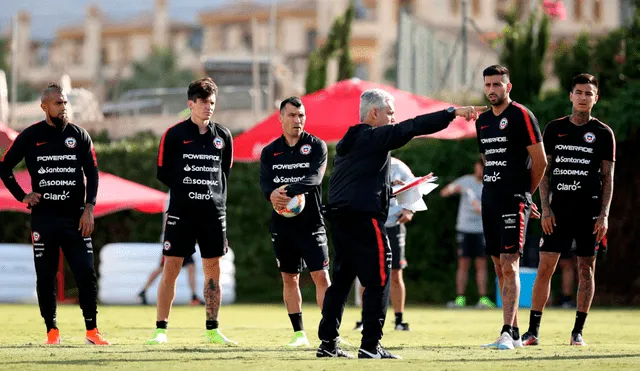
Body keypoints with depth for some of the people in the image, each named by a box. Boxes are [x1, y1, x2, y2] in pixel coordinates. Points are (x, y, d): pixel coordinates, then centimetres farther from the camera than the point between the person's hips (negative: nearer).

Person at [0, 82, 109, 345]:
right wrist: (22, 196, 2)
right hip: (44, 217, 0)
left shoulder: (79, 135, 5)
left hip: (75, 217, 0)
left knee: (86, 273, -6)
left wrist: (89, 209, -5)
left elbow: (92, 174, 5)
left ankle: (92, 329, -2)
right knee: (45, 276, 3)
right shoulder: (30, 136, 2)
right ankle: (51, 330, 11)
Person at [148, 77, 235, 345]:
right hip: (181, 212, -3)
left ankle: (212, 330, 14)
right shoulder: (174, 135, -1)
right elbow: (162, 173, 3)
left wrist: (215, 194, 9)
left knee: (212, 270, 6)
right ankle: (161, 329, 0)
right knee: (171, 268, -5)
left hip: (214, 212, 3)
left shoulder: (223, 136, 8)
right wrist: (185, 188, 2)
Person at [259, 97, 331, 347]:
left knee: (321, 276, -10)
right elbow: (264, 182, -4)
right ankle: (299, 333, 15)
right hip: (282, 224, 3)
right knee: (289, 278, 7)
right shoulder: (269, 152, 9)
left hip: (311, 223, -3)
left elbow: (314, 177, -16)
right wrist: (272, 194, -29)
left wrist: (289, 190, -33)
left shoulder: (316, 146, 0)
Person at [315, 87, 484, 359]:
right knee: (378, 280, -4)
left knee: (341, 279, 13)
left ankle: (327, 342, 12)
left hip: (339, 215, 9)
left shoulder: (347, 142, 19)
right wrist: (452, 113, -15)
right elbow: (414, 127, -14)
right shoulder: (375, 137, -7)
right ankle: (370, 346, -7)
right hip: (365, 217, -9)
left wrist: (384, 187, 22)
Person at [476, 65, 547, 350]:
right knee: (500, 267, 8)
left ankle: (507, 333, -18)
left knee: (509, 265, -14)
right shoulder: (483, 121, 15)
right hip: (490, 200, 8)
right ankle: (514, 334, 13)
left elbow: (540, 160, -6)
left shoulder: (521, 116, -7)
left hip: (514, 201, -8)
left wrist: (524, 193, 5)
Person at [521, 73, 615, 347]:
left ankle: (578, 331, 9)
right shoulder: (555, 129, 8)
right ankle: (533, 330, -2)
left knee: (586, 269, 2)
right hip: (559, 209, 1)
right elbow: (544, 171, 9)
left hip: (589, 211, -1)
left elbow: (608, 178, 3)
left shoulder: (603, 133, 4)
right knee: (545, 267, -4)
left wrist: (604, 215, -6)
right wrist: (545, 208, -1)